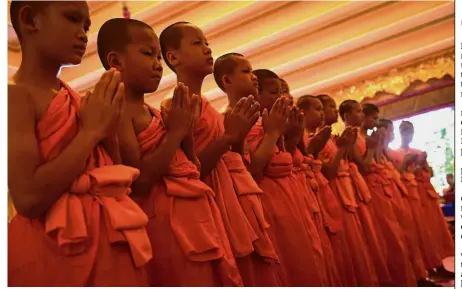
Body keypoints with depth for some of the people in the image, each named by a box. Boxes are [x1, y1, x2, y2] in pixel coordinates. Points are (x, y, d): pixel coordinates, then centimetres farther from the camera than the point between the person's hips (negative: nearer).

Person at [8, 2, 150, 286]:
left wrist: (109, 133, -2)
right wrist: (91, 131, -15)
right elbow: (29, 198, -22)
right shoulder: (17, 95, -10)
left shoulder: (82, 102, 10)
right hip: (52, 248, -7)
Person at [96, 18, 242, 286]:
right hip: (166, 219, -9)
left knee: (211, 279, 13)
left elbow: (192, 169, 17)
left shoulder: (157, 113, 15)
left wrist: (187, 132, 1)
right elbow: (139, 182, -20)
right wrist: (176, 132, -13)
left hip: (194, 212, 9)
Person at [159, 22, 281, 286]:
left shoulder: (209, 108, 17)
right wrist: (228, 137, -21)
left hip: (239, 200, 9)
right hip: (216, 205, -9)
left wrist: (239, 137, 5)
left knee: (258, 275, 11)